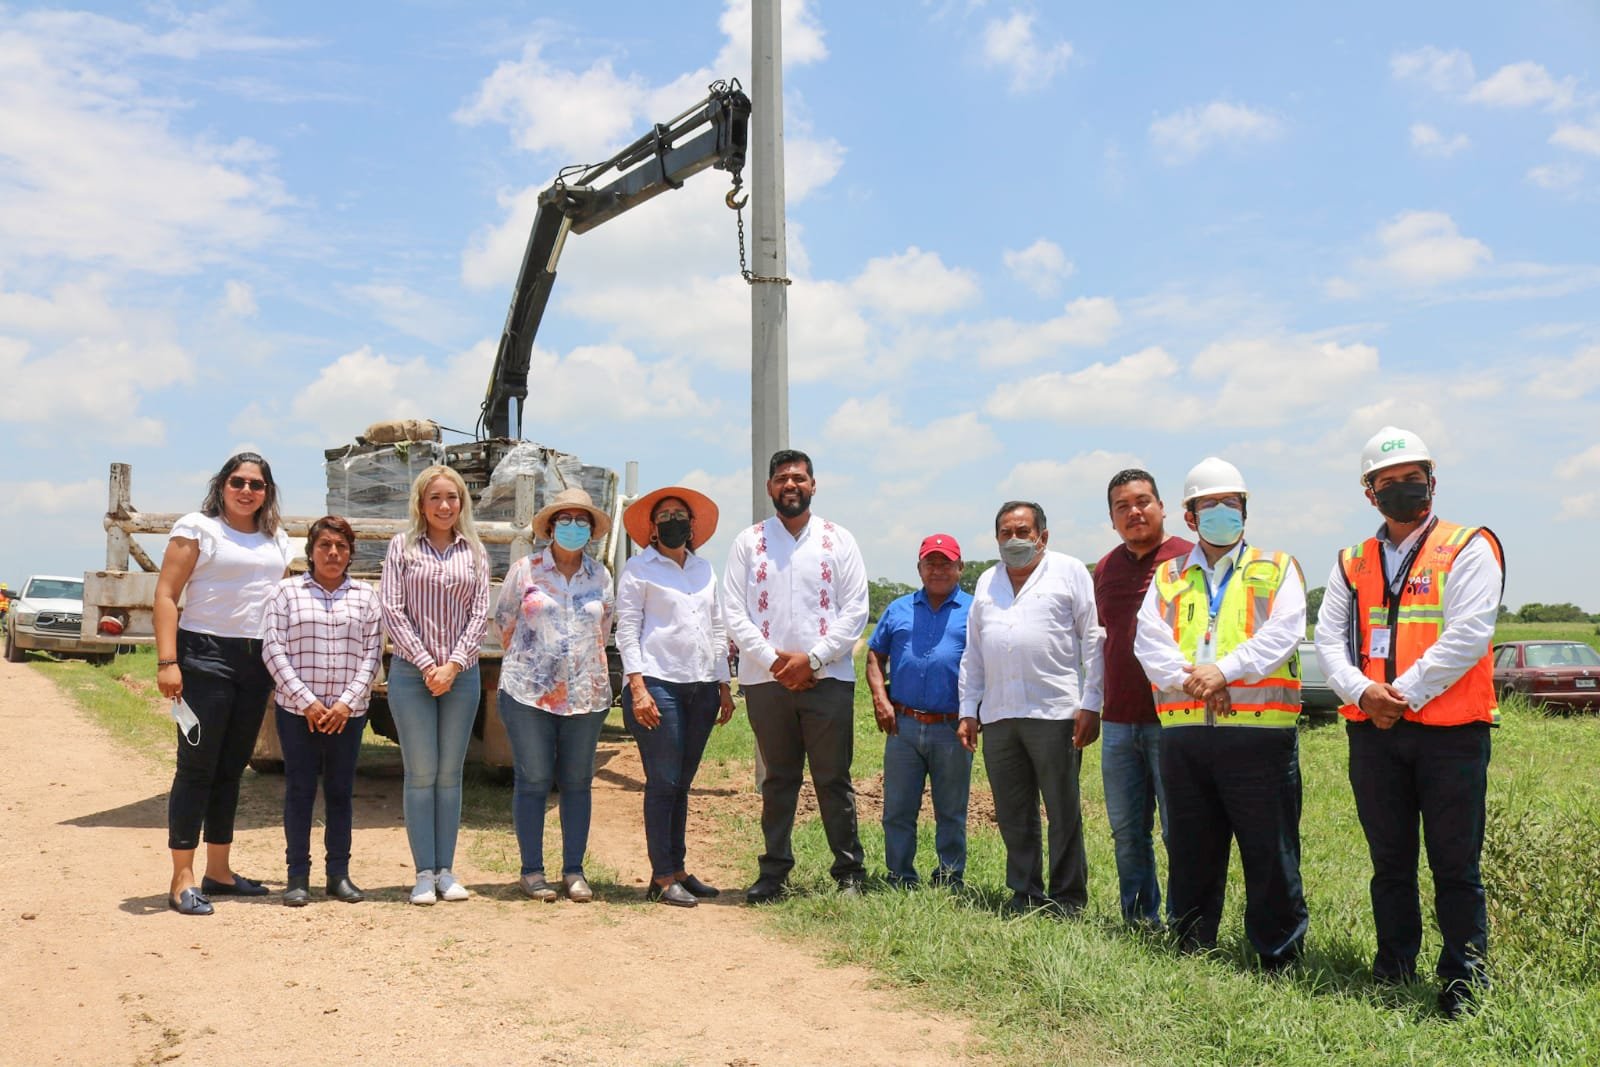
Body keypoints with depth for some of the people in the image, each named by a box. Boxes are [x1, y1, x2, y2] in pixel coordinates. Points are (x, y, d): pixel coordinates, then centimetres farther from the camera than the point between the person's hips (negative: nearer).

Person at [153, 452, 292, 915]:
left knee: (232, 768, 12)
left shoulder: (278, 541, 14)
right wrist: (167, 662, -17)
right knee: (197, 766, -4)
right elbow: (166, 595, -8)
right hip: (205, 655, -6)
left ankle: (219, 870, 21)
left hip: (257, 661, 6)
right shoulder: (197, 528, -3)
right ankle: (182, 880, 2)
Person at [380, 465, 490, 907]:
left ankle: (446, 870, 11)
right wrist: (426, 663, -10)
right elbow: (392, 610, -4)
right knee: (420, 774, -1)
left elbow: (480, 614, 3)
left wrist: (454, 664, -9)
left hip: (461, 673, 2)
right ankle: (424, 872, 5)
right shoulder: (402, 546, 3)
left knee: (450, 774, 5)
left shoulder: (474, 551, 8)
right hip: (412, 671, -2)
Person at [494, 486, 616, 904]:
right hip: (529, 694, -2)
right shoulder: (525, 570, 2)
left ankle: (574, 871, 13)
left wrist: (583, 664, 11)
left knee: (577, 782, 6)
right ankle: (532, 871, 10)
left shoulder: (601, 576, 9)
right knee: (533, 781, 1)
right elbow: (505, 623, 10)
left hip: (587, 694, 2)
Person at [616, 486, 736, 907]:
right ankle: (662, 877, 2)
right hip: (659, 684, -5)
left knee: (682, 783, 10)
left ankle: (677, 869, 16)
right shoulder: (638, 569, 2)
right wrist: (637, 687, -13)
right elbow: (627, 631, -4)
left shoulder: (705, 570, 19)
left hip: (701, 688, 6)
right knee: (663, 782, -4)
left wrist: (723, 686, 15)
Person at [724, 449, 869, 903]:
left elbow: (855, 611, 1)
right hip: (765, 679, 1)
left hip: (827, 677, -1)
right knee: (778, 779, 8)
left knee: (833, 779, 2)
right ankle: (774, 871, 15)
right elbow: (734, 613, 3)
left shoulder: (838, 540, 7)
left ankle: (850, 871, 11)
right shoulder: (748, 542, 9)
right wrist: (773, 659, -9)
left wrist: (812, 659, -9)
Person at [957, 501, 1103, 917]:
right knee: (1013, 815, 8)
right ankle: (1024, 894, 19)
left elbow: (1093, 639, 0)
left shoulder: (1069, 572, 5)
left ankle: (1067, 898, 10)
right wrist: (967, 710, 13)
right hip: (998, 717, 5)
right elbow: (973, 653, 20)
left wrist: (1090, 704, -7)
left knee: (1063, 812, 1)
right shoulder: (987, 582, 19)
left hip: (1055, 712, -5)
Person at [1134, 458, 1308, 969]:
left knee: (1271, 855, 0)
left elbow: (1282, 633, -5)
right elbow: (1149, 642, 3)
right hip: (1184, 734, 3)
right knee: (1189, 855, 10)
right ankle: (1190, 955, 22)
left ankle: (1280, 959, 13)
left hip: (1259, 731, -3)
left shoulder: (1277, 569, 11)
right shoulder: (1167, 577, 17)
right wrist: (1188, 678, -14)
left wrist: (1224, 669, -16)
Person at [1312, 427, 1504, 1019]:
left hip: (1451, 731, -4)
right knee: (1390, 862, 12)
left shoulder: (1468, 548, 0)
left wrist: (1405, 693, -14)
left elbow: (1467, 635, -12)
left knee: (1455, 864, 1)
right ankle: (1393, 974, 24)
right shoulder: (1352, 563, 14)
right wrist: (1361, 690, -11)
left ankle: (1464, 982, 13)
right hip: (1372, 732, 4)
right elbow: (1330, 638, 7)